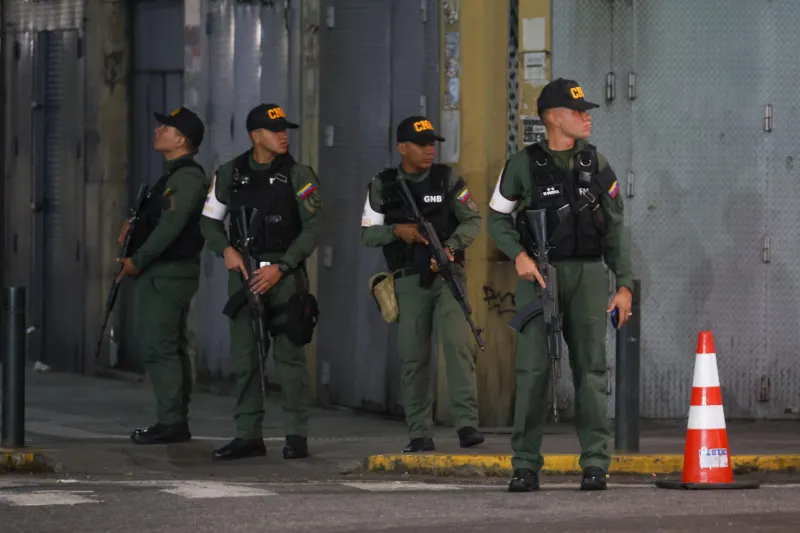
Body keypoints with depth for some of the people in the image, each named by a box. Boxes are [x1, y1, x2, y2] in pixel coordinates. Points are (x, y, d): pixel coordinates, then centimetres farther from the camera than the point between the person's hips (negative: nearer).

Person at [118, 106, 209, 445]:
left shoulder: (186, 177, -15)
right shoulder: (176, 175, 18)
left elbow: (170, 227, -21)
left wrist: (138, 261, -15)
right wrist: (134, 226, 5)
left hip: (167, 273, -11)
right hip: (161, 273, 11)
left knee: (157, 347, -12)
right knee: (170, 347, 12)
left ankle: (171, 422, -13)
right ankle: (177, 421, 15)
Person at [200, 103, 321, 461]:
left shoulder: (298, 175, -1)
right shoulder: (230, 174, 7)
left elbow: (312, 227, -5)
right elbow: (209, 220, 13)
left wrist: (280, 267, -12)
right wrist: (225, 249, -6)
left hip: (285, 273, -3)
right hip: (243, 272, 3)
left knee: (289, 354, -5)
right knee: (244, 356, 3)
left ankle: (296, 436, -1)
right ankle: (248, 435, 8)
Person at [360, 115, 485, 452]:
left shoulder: (447, 179, 3)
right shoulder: (382, 187, 5)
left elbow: (472, 220, -1)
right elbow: (367, 234, 5)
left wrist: (450, 247, -17)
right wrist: (397, 230, -14)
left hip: (447, 274, -1)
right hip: (409, 281, 1)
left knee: (458, 344, -17)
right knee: (413, 358, 2)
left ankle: (467, 424, -19)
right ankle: (419, 435, 8)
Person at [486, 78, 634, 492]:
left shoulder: (596, 164, 8)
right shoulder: (524, 164, 0)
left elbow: (614, 230, 10)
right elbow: (497, 218, 6)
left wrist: (625, 285, 4)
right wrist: (518, 254, -12)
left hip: (587, 274, 2)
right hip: (539, 274, -2)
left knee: (590, 366, -1)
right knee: (533, 368, -5)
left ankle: (595, 464, 1)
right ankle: (525, 466, 0)